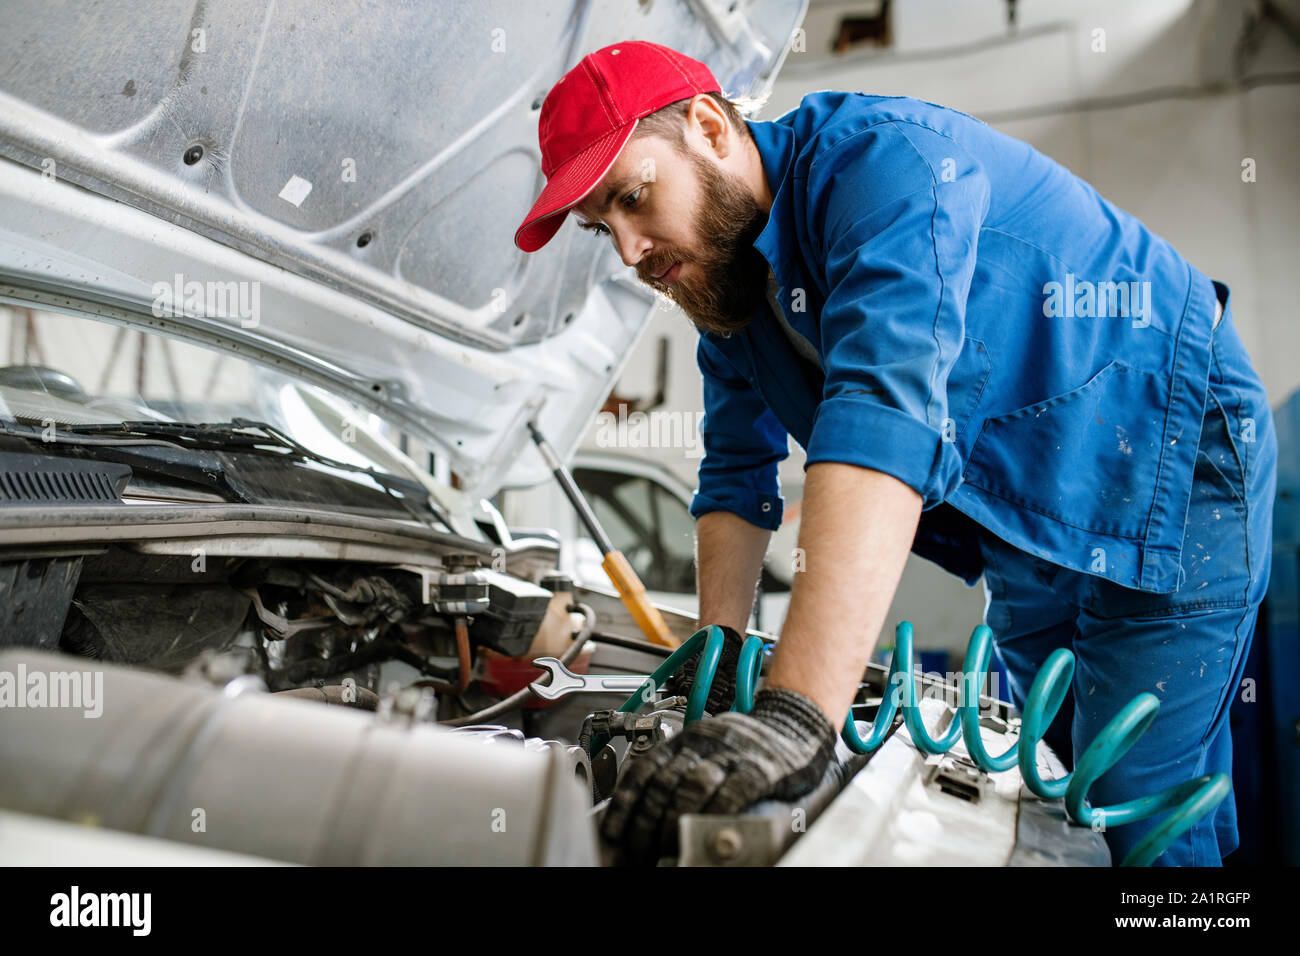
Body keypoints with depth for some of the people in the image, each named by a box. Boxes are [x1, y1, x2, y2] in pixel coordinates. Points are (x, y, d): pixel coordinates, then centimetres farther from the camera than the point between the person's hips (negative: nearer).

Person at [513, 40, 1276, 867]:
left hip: (1171, 465, -7)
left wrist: (796, 716, -51)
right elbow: (738, 473, 5)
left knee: (1138, 809, -8)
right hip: (1028, 527, 8)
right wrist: (720, 648, -7)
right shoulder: (723, 282, -1)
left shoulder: (881, 155, -29)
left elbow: (885, 416, -44)